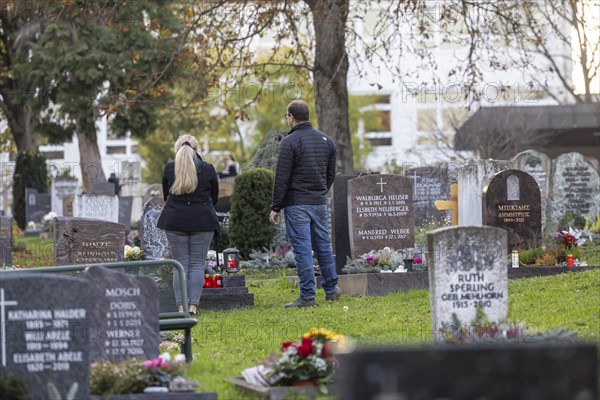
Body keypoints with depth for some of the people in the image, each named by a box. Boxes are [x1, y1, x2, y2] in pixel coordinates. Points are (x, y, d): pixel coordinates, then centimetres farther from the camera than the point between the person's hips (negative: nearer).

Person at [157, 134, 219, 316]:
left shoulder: (169, 168, 1)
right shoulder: (208, 169, 0)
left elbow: (166, 195, 12)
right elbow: (214, 197, 10)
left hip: (175, 220, 1)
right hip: (202, 221, -1)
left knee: (180, 264, 4)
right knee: (197, 264, 2)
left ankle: (181, 307, -2)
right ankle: (193, 306, -7)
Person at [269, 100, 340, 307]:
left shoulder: (289, 142, -11)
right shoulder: (326, 140, 10)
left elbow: (282, 178, -12)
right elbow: (331, 174, 17)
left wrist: (276, 208, -7)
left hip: (297, 204, -6)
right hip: (320, 203, 6)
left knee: (302, 249, -5)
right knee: (323, 246, 16)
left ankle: (307, 296, -6)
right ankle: (331, 289, 23)